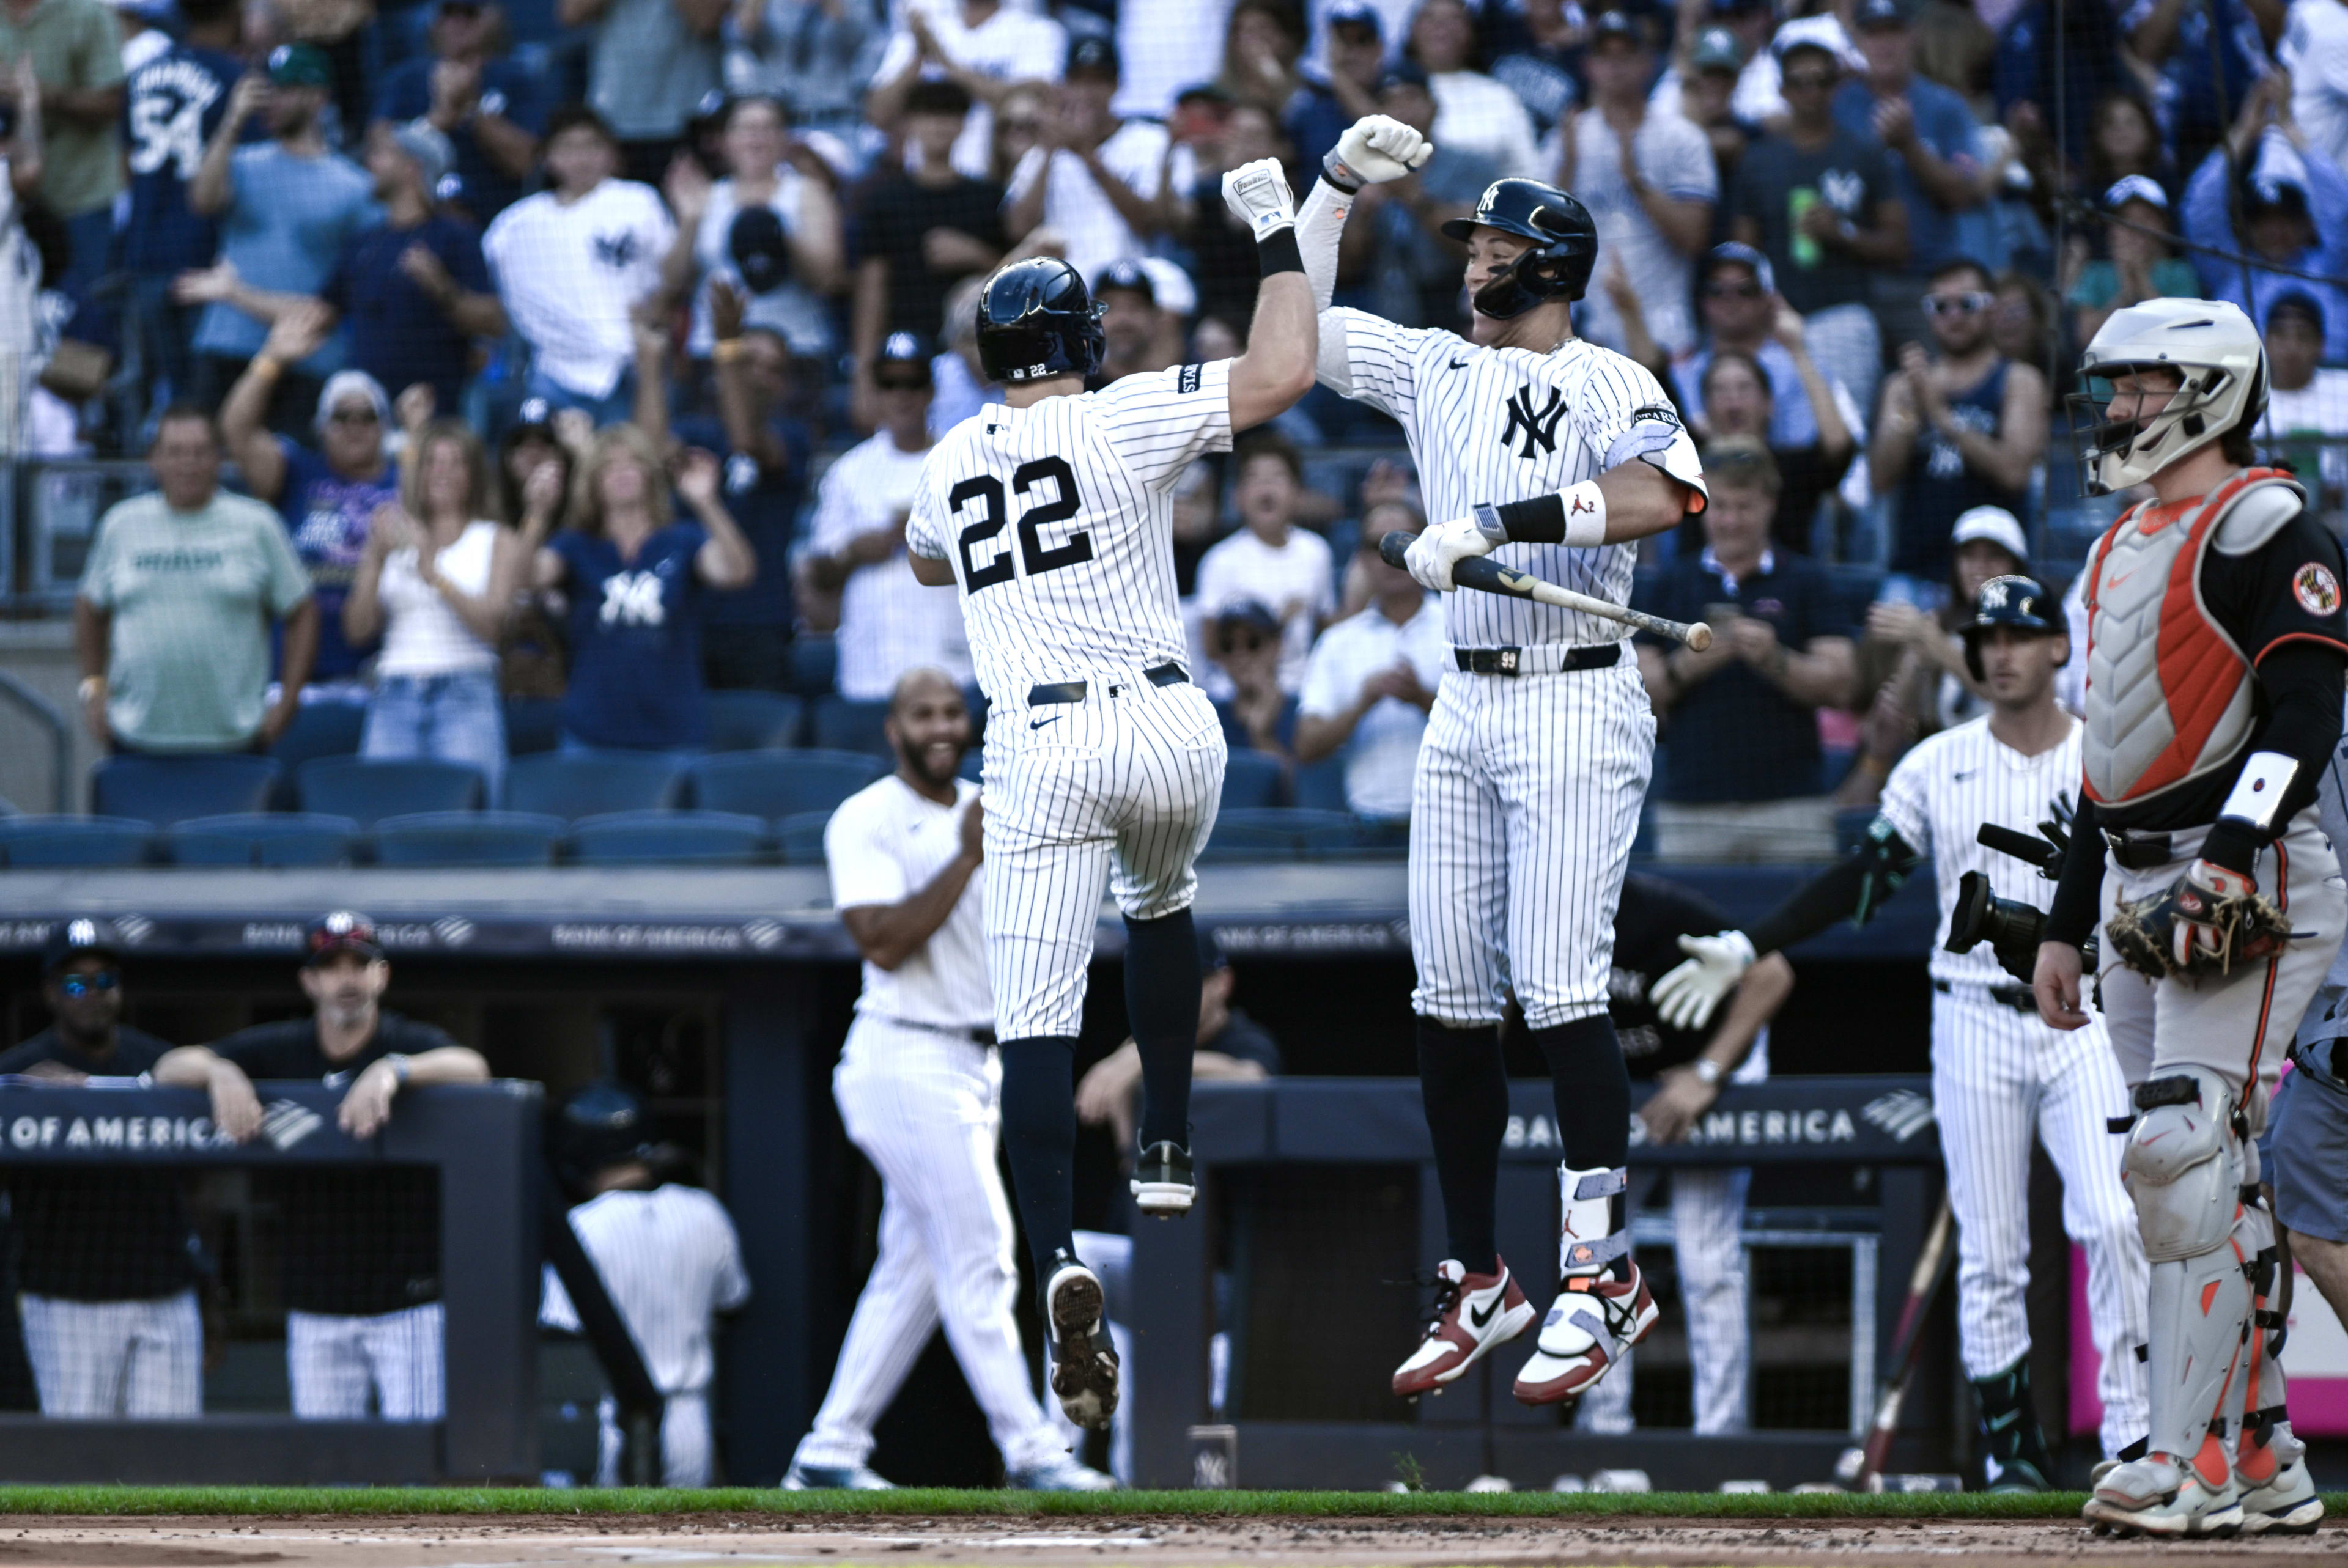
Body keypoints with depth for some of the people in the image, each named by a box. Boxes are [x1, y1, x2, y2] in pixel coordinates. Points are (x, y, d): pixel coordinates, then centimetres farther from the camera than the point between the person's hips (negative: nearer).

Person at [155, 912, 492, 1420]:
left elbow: (471, 1068, -26)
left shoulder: (411, 1044, -5)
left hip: (409, 1302, -4)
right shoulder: (281, 1050, 5)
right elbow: (170, 1069, 0)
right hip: (316, 1307, 4)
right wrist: (219, 1071, -23)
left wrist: (393, 1070, -43)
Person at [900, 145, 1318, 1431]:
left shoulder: (949, 465, 13)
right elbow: (1282, 373, -9)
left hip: (1034, 747, 1)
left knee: (1034, 1017, -7)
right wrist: (1280, 238, 2)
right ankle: (1167, 1146, 33)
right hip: (1164, 728, -1)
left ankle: (1057, 1261, -27)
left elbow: (929, 563, 36)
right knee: (1161, 902, 34)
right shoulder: (1125, 418, -1)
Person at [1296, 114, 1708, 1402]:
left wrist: (1495, 523, -28)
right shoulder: (1434, 369, 14)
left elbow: (1658, 496, -24)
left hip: (1574, 704, -7)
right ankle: (1479, 1282, 11)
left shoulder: (1606, 383, -6)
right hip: (1464, 709, 7)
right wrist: (1338, 186, 3)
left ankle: (1601, 1272, -9)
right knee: (1450, 995, 5)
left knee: (1559, 987, -14)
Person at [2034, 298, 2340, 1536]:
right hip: (2140, 896, 9)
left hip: (2248, 888, -9)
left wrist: (2227, 867, -27)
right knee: (2199, 1178, 7)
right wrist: (2065, 922, 24)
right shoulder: (2124, 547, 21)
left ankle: (2192, 1460, -18)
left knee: (2184, 1155, -17)